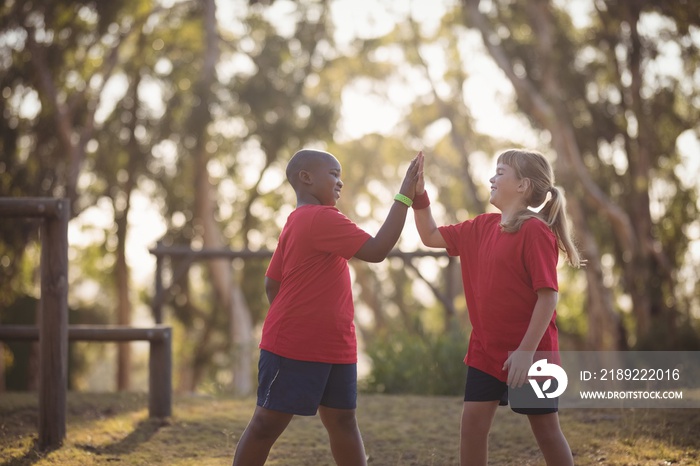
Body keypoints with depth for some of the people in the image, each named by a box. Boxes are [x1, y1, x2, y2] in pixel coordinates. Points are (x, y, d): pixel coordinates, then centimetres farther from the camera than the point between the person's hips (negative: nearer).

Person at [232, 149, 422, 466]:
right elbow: (376, 251, -23)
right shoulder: (322, 218, -15)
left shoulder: (297, 223, 14)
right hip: (294, 349, -10)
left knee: (342, 419, 9)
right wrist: (404, 196, -21)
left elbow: (272, 283, 17)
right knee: (267, 423, -1)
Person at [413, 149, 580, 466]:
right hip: (486, 349, 7)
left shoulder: (535, 231, -17)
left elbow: (547, 295, -20)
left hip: (529, 352, -7)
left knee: (546, 429, 5)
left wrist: (527, 350, -24)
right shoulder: (482, 227, 7)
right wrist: (419, 194, 1)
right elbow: (431, 236, 15)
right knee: (472, 423, 2)